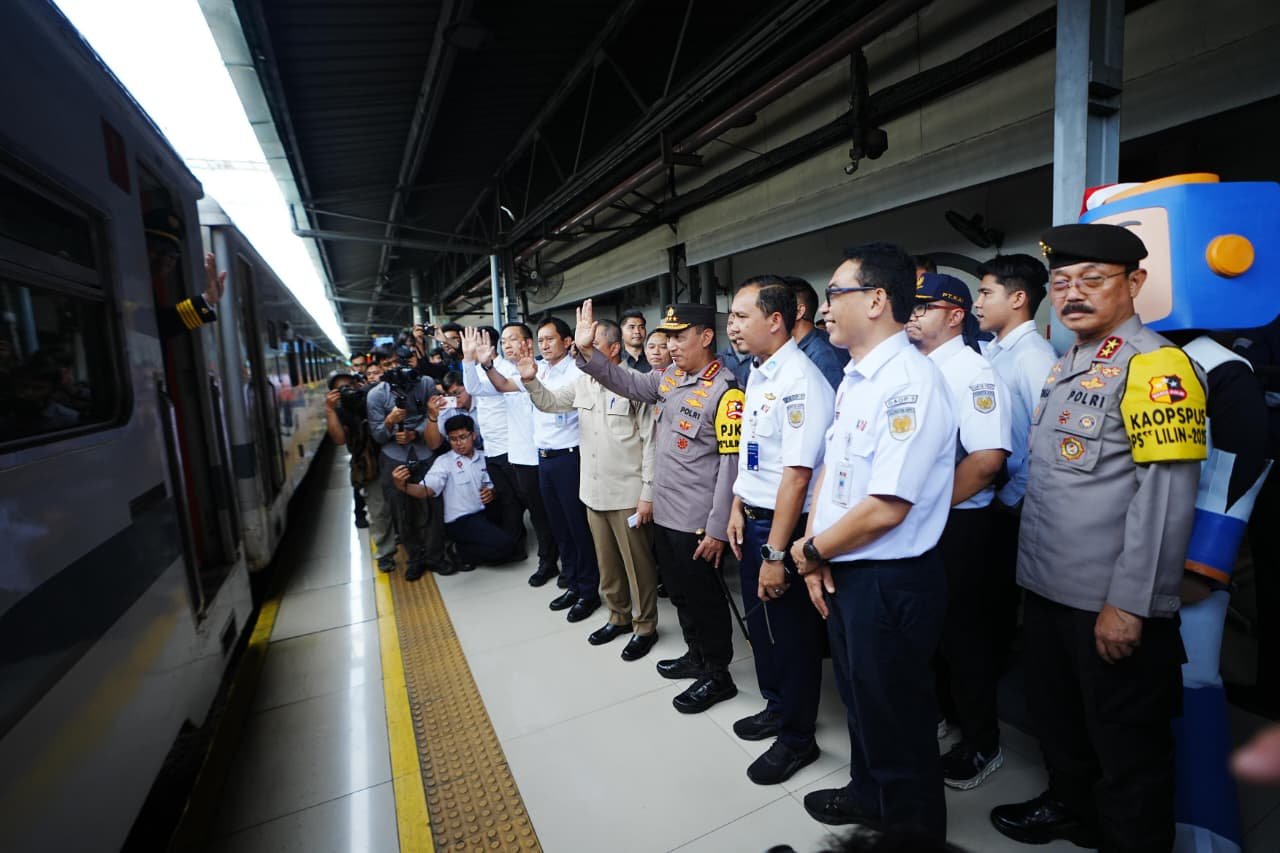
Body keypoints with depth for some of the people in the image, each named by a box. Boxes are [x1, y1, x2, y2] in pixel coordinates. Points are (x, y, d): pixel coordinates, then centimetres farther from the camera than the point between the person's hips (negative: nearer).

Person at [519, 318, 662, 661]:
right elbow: (549, 403, 17)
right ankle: (618, 617, 39)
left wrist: (648, 493, -14)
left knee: (638, 565, 8)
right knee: (607, 564, 20)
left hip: (628, 494, -6)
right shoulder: (583, 382, 6)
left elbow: (650, 441, -14)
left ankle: (645, 627, 26)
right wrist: (531, 380, -4)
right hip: (594, 492, 7)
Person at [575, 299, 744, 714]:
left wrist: (717, 528, -20)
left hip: (697, 522, -8)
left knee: (705, 598, 9)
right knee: (679, 593, 22)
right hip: (665, 513, 8)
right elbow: (628, 384, 14)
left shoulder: (724, 392, -18)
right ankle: (696, 656, 43)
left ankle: (717, 676, 29)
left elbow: (731, 464, -20)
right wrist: (587, 352, 1)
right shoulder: (671, 377, 6)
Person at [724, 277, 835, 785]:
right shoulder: (757, 376, 7)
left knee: (791, 633, 10)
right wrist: (738, 509, 10)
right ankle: (776, 707, 47)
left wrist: (776, 553, -23)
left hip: (784, 525, -9)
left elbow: (796, 474, -25)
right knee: (760, 621, 23)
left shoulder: (800, 382, -22)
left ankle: (797, 738, 34)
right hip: (751, 520, 9)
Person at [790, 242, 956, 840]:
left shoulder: (909, 382, -22)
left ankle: (911, 829, 40)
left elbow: (886, 508, -27)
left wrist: (811, 551, -12)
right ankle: (868, 798, 52)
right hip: (844, 573, 9)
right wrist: (817, 549, -2)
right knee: (859, 701, 27)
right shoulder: (854, 377, 7)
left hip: (890, 583, -9)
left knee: (897, 723, 14)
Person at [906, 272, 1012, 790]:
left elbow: (988, 458, -24)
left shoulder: (972, 372, -14)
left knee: (963, 631, 7)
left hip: (956, 524, -7)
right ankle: (942, 712, 40)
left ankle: (981, 744, 27)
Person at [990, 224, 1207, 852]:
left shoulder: (1154, 365, -14)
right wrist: (1031, 570, 15)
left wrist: (1128, 604, -21)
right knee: (1055, 716, 26)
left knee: (1125, 745, 13)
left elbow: (1166, 496, -20)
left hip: (1110, 606, -8)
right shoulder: (1065, 366, 11)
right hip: (1047, 588, 8)